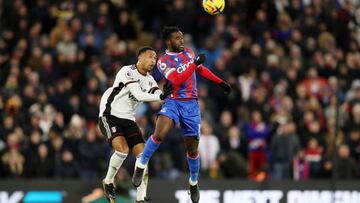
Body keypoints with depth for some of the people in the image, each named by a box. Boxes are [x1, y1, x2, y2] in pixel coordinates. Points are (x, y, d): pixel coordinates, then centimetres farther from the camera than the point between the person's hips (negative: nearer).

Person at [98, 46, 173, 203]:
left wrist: (167, 92, -30)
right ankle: (108, 182, 0)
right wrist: (161, 96, -36)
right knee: (122, 149, -26)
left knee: (142, 153, -6)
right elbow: (139, 95, -26)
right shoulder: (127, 72, -15)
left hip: (128, 120, 8)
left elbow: (160, 96, -7)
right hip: (110, 115, -8)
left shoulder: (149, 80, 9)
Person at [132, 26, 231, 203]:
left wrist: (220, 82, 27)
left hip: (191, 105, 4)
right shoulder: (164, 61, -7)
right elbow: (177, 80, -23)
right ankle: (141, 166, -11)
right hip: (173, 102, -4)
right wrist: (194, 63, -21)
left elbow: (201, 69, 29)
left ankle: (194, 183, 28)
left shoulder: (188, 52, 12)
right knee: (159, 134, -30)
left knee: (192, 148, 6)